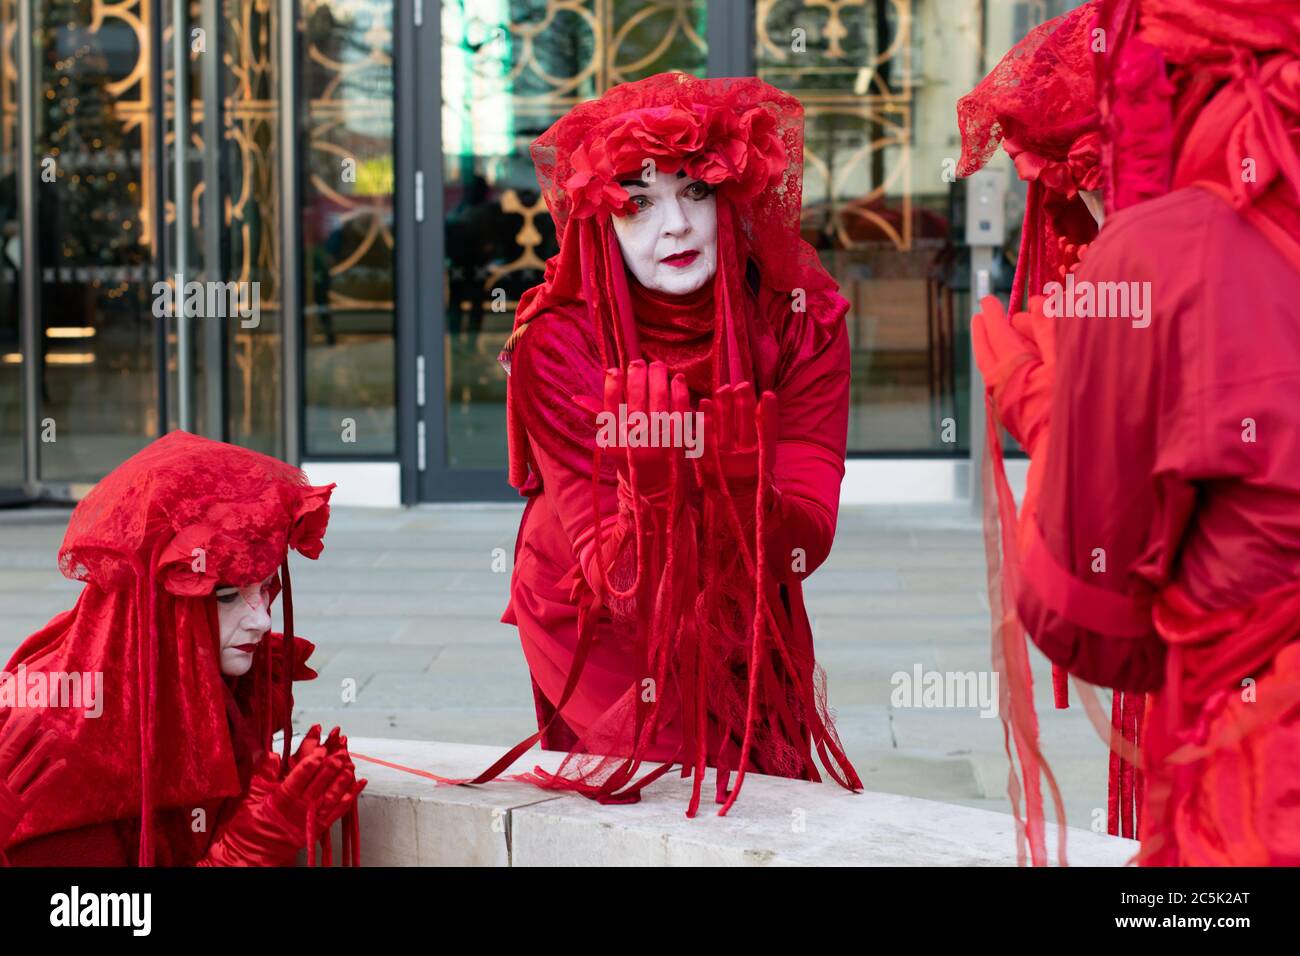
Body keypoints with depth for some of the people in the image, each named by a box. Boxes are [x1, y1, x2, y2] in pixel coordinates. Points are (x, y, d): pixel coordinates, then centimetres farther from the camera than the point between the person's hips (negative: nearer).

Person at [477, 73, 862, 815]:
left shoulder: (800, 314, -18)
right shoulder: (560, 342, -24)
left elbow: (807, 530, -24)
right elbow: (606, 567, -27)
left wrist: (734, 497, -45)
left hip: (744, 625, 3)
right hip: (602, 629, -3)